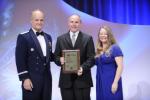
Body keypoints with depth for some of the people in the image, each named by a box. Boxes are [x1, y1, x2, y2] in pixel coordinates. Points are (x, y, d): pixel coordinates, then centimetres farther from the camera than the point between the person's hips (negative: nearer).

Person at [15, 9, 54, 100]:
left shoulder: (48, 37, 14)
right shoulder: (23, 37, -6)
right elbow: (20, 60, -11)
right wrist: (25, 78, -16)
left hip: (47, 79, 6)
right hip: (31, 80, -6)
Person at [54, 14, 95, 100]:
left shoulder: (88, 38, 3)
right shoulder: (61, 39, 10)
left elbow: (91, 58, -3)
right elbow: (56, 57, 10)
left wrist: (83, 68, -20)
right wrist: (60, 60, -14)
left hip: (82, 79, -2)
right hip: (66, 80, 2)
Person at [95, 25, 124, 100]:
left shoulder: (115, 48, -7)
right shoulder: (98, 50, 12)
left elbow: (120, 66, -14)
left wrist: (115, 82, -19)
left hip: (111, 82, -6)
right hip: (100, 83, 6)